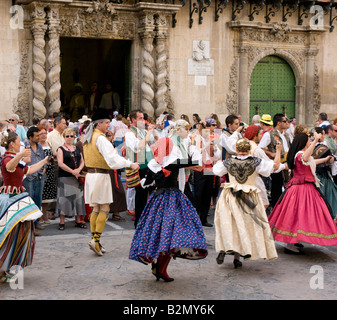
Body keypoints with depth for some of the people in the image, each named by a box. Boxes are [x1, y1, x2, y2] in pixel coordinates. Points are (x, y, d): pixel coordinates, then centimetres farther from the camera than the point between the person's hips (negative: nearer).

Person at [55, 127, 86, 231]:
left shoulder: (77, 149, 15)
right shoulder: (61, 149, 0)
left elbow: (82, 161, 13)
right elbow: (60, 163, -11)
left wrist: (79, 169, -8)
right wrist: (72, 171, -16)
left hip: (77, 177, 5)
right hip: (64, 177, -5)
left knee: (78, 197, 4)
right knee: (64, 198, -6)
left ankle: (78, 220, 12)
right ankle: (62, 222, -2)